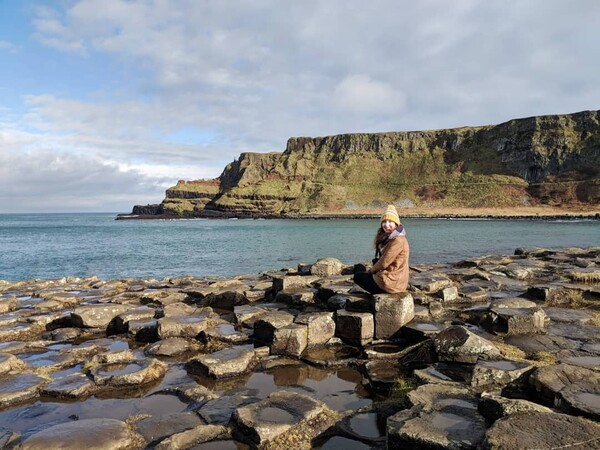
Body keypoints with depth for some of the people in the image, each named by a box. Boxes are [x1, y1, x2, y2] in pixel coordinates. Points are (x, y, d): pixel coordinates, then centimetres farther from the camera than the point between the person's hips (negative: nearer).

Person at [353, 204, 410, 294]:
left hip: (392, 282, -10)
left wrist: (371, 270, -3)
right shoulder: (388, 237, 10)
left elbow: (384, 262, -19)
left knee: (358, 276, 5)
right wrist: (372, 270, -1)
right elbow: (382, 259, 13)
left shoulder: (398, 240, -20)